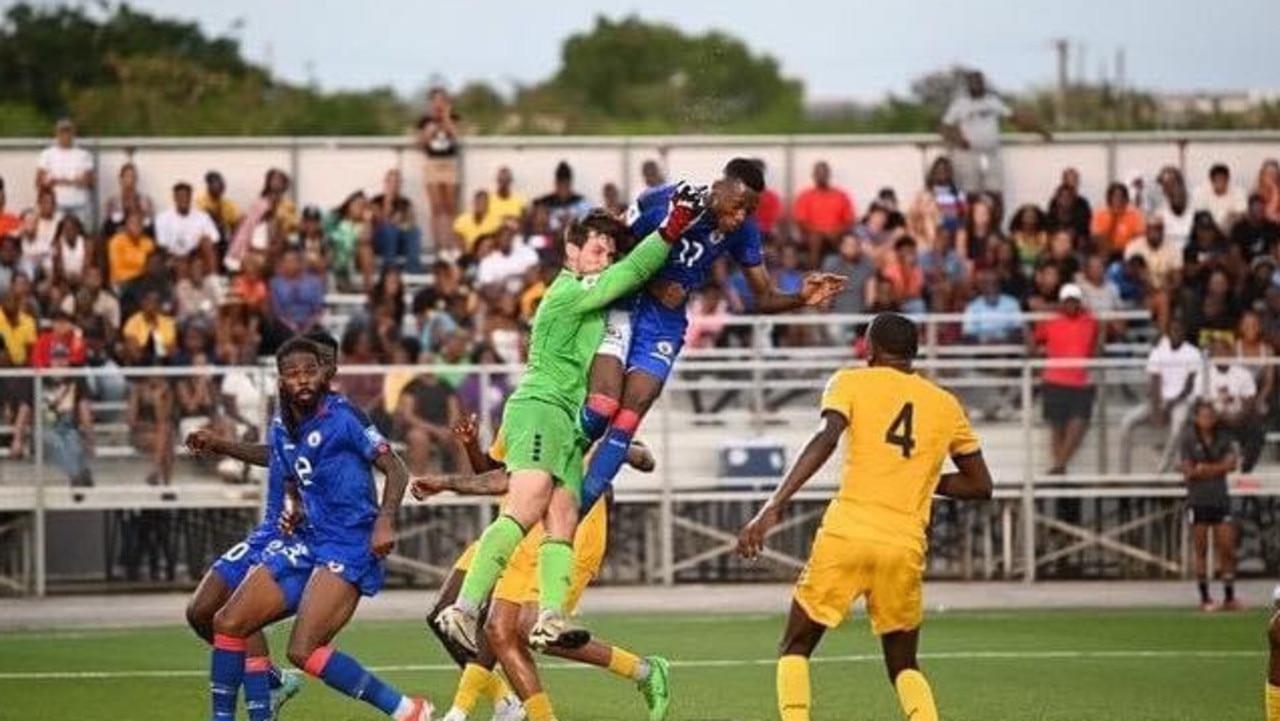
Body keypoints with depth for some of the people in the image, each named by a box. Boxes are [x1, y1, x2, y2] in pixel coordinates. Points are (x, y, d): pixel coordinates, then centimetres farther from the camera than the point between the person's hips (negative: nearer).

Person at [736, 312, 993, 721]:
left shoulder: (851, 383, 7)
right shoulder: (946, 405, 17)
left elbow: (826, 439, -12)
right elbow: (980, 485, 22)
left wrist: (773, 507, -18)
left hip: (846, 534, -2)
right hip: (905, 547, 2)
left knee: (795, 649, 14)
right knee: (903, 665, 19)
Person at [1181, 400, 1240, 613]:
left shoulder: (1224, 441, 9)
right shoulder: (1190, 444, 2)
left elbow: (1231, 463, -5)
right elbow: (1188, 472, -7)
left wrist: (1204, 468, -11)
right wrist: (1219, 468, -10)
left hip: (1220, 500, 2)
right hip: (1198, 502, -2)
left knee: (1227, 549, -1)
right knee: (1201, 551, 0)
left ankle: (1229, 598, 3)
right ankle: (1205, 598, 3)